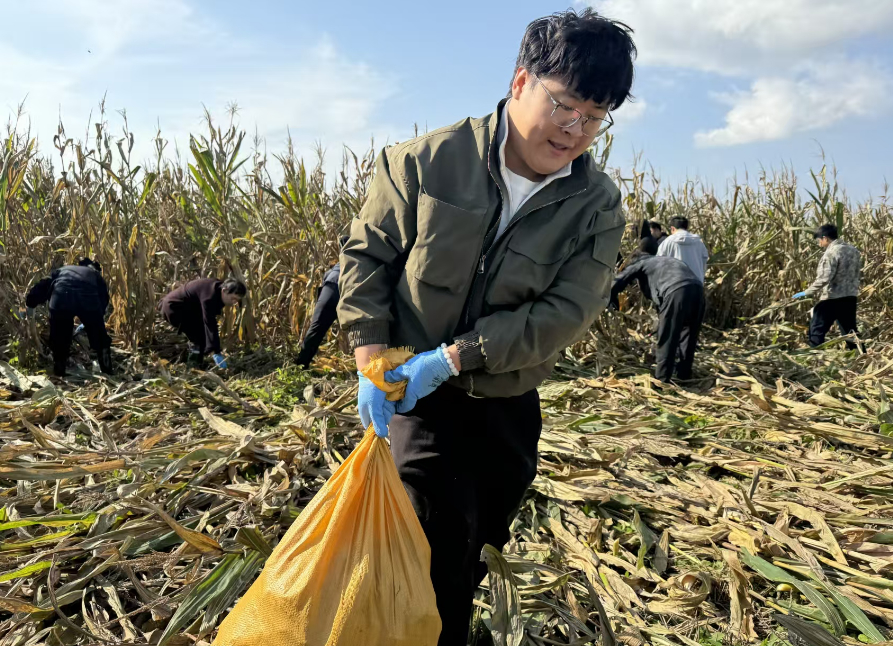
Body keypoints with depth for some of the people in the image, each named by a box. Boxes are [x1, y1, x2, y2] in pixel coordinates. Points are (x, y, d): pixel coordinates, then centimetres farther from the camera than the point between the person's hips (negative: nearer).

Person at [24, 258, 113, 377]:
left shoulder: (62, 270, 39)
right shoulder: (95, 274, 36)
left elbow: (41, 287, 31)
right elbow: (104, 298, 28)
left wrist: (30, 304, 40)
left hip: (61, 298, 1)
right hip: (88, 299, -1)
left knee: (59, 338, 18)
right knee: (99, 337, 18)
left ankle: (59, 372, 26)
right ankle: (107, 369, 25)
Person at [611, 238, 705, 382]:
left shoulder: (639, 262, 22)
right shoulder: (665, 259, 39)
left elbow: (616, 283, 19)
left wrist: (612, 301, 36)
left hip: (676, 291, -6)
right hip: (697, 287, 7)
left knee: (667, 337, 2)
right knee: (688, 334, 21)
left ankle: (661, 378, 5)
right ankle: (684, 373, 30)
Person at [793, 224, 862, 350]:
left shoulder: (831, 252, -16)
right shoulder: (853, 250, 10)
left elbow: (823, 278, -23)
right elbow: (856, 273, 16)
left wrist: (807, 293, -17)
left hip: (832, 298, -8)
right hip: (851, 297, 8)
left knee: (816, 330, 0)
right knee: (850, 330, 18)